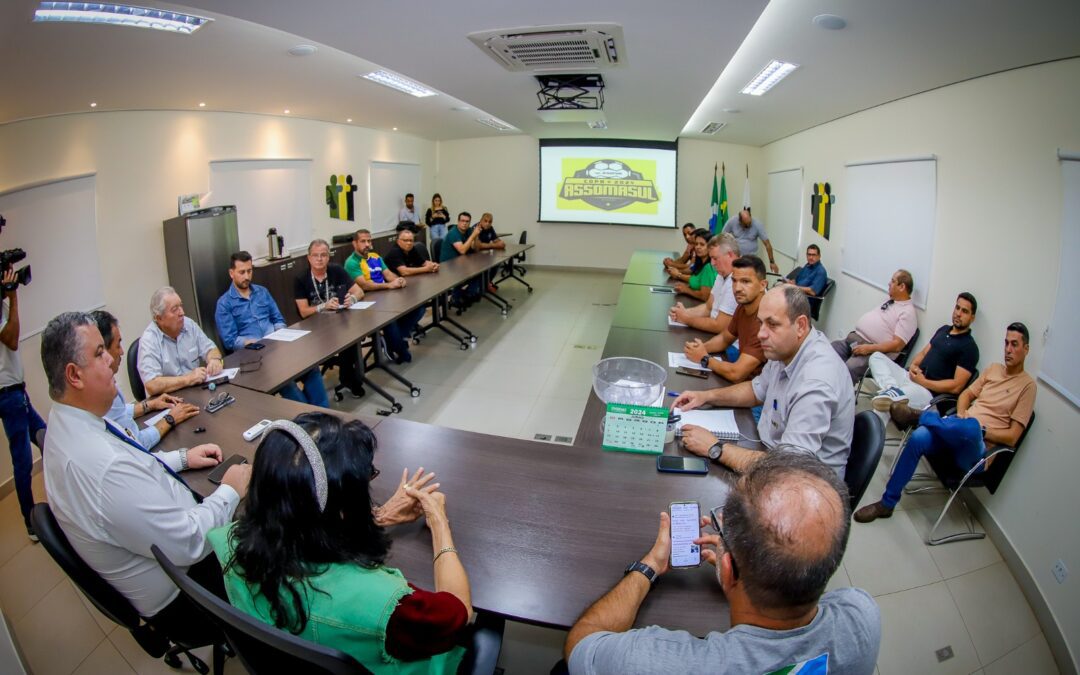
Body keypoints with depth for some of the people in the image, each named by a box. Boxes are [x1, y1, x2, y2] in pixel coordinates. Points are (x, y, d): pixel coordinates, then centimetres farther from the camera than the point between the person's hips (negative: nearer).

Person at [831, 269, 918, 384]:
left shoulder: (907, 312, -8)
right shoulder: (890, 300, 18)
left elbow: (897, 344, -16)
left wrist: (869, 348, -23)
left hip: (872, 350, -9)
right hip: (853, 339, 9)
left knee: (847, 370, -33)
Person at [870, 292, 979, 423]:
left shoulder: (969, 347, -6)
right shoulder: (944, 329, 18)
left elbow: (956, 387, -13)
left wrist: (924, 382, -13)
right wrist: (913, 365, -2)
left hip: (928, 392, -8)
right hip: (912, 377, 8)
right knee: (877, 356, -15)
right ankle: (892, 389, -35)